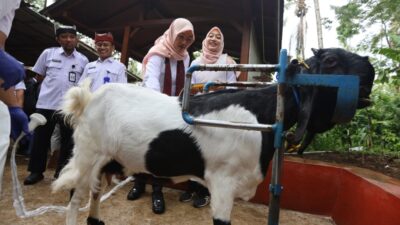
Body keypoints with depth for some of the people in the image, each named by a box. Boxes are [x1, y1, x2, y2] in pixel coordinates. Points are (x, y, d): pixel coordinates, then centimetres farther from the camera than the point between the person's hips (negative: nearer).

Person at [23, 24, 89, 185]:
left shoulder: (83, 60, 4)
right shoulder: (48, 53, 3)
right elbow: (39, 76, 11)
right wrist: (51, 88, 6)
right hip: (46, 104, 0)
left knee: (68, 140, 7)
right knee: (40, 138, 7)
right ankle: (36, 171, 23)